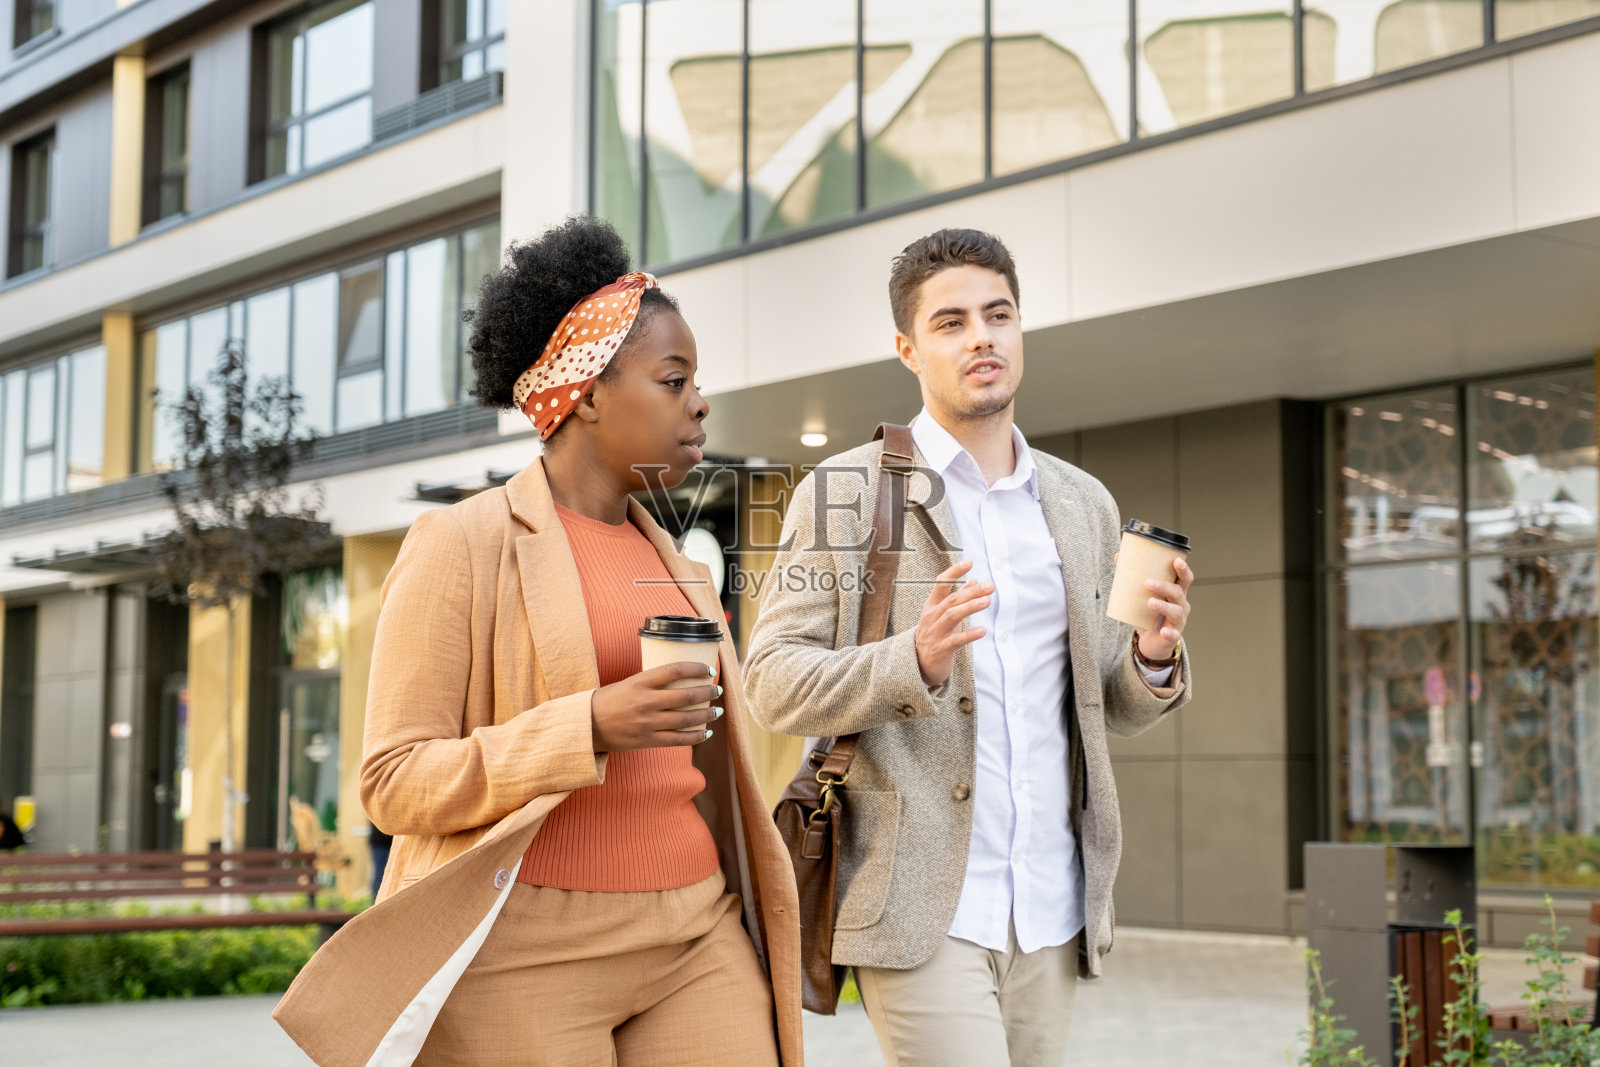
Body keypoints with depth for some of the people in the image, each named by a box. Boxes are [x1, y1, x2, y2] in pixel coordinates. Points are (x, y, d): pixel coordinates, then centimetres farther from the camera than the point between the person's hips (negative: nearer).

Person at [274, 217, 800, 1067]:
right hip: (527, 959, -6)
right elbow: (395, 782, -9)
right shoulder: (462, 546, -4)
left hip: (693, 941, 6)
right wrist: (592, 727, -21)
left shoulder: (671, 560, 16)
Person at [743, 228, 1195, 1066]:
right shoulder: (844, 494, -1)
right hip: (918, 908, -5)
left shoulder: (1084, 504, 14)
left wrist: (1154, 659, -4)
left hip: (1051, 913, 5)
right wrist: (915, 661, -23)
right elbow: (770, 683, -6)